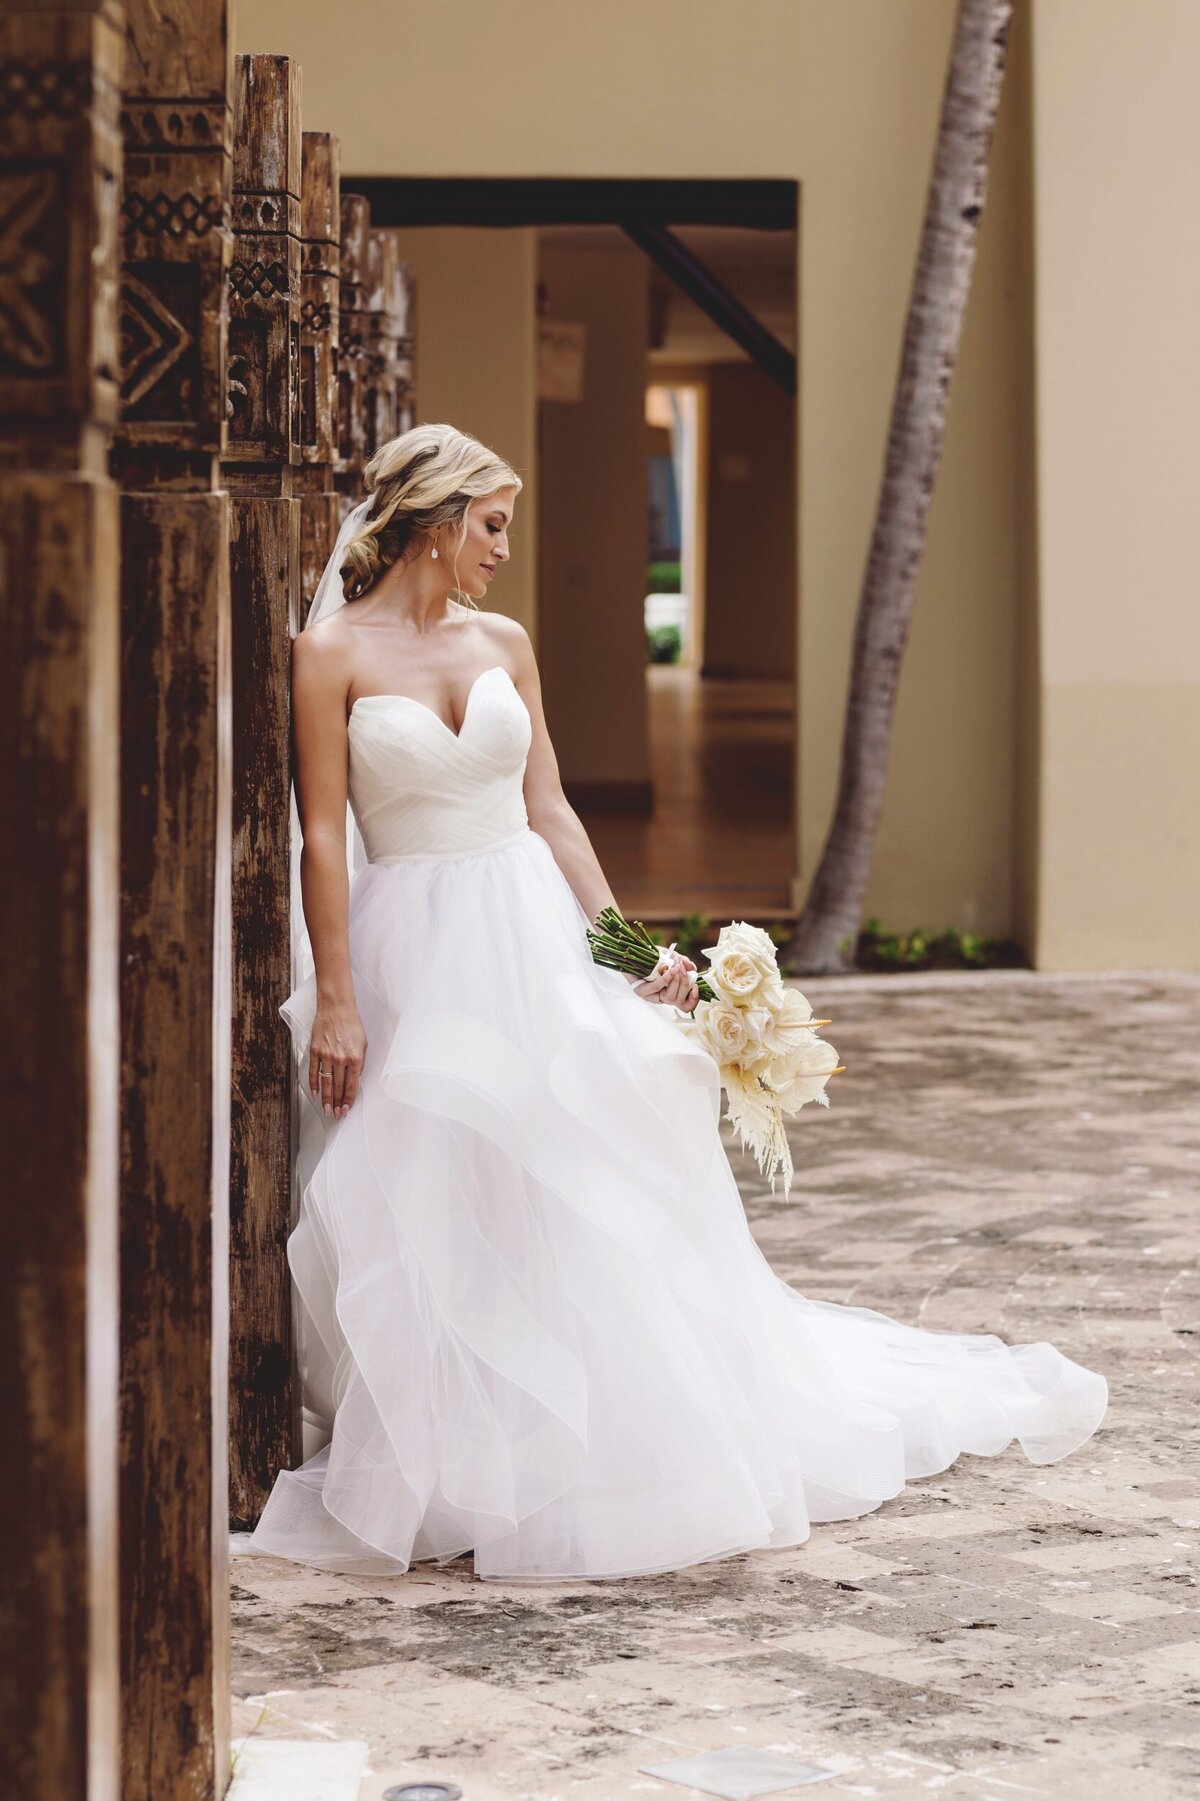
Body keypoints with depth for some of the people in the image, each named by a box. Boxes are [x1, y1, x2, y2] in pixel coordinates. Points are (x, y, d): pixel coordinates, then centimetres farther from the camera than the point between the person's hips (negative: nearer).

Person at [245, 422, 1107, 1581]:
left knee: (589, 1198, 5)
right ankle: (435, 1471, 12)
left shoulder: (503, 645, 8)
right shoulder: (334, 652, -6)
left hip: (532, 940, 4)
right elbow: (323, 839, -8)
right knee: (427, 1220, -2)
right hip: (414, 954, -4)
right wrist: (334, 1001, -12)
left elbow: (549, 812, 10)